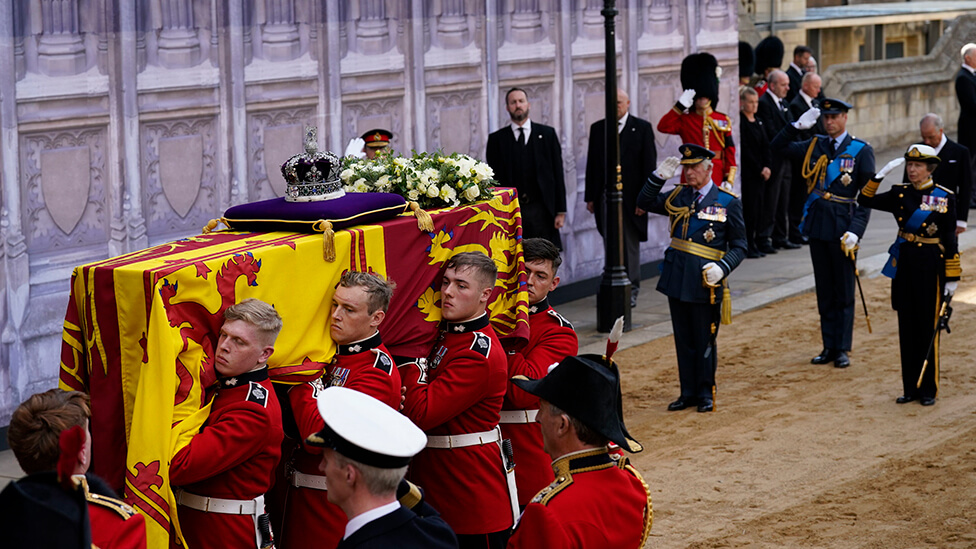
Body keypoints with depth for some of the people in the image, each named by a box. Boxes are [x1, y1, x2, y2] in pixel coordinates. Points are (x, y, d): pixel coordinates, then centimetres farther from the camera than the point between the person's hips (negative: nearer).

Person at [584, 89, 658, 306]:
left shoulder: (642, 128, 0)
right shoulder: (598, 128, 9)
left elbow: (649, 164, -3)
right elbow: (592, 164, 10)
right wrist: (590, 197, 6)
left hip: (631, 197, -3)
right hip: (605, 196, 3)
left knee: (630, 245, 3)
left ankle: (632, 290, 11)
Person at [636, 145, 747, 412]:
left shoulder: (728, 202, -3)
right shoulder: (679, 196, 9)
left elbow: (738, 247, -2)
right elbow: (645, 202, 16)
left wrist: (721, 268, -19)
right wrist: (659, 177, 1)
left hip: (705, 282, -4)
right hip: (677, 279, 4)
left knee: (705, 341, 5)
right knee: (683, 340, 11)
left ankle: (706, 394, 17)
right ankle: (688, 393, 20)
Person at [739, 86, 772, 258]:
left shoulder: (758, 121, 16)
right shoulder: (740, 122, -10)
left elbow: (765, 146, 13)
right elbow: (745, 150, -13)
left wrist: (767, 166, -1)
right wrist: (760, 169, -13)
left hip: (760, 172, 8)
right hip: (747, 173, -8)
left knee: (757, 209, 7)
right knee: (750, 208, -8)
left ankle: (754, 244, 12)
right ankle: (748, 247, -5)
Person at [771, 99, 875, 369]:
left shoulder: (861, 151, -4)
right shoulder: (815, 146, 9)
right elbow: (777, 147, 11)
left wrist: (856, 230, -17)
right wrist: (797, 126, -3)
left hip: (842, 228, -4)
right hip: (817, 226, 4)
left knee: (844, 292, 3)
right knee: (824, 291, 10)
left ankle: (842, 349, 9)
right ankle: (829, 347, 17)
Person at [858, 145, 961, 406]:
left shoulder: (945, 197, -5)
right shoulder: (900, 194, 5)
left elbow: (950, 240, -5)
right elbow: (865, 200, 4)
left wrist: (952, 277, -6)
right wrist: (881, 174, -8)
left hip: (930, 266, -4)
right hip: (904, 264, 4)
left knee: (928, 328, 2)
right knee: (907, 327, 8)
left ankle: (928, 389, 11)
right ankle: (910, 387, 17)